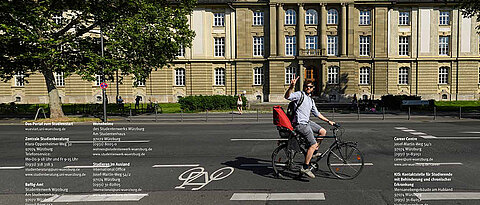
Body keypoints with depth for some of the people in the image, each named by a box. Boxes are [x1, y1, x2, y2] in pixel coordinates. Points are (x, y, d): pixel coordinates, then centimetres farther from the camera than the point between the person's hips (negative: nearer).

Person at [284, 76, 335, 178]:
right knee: (313, 144, -12)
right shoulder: (300, 94, -7)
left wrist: (328, 121, 26)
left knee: (323, 131, 10)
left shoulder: (311, 100, 19)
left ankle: (313, 152, 23)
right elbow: (287, 96, -27)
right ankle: (305, 167, -6)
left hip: (307, 122, 9)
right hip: (300, 124, -9)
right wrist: (291, 86, -45)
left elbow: (317, 113, 27)